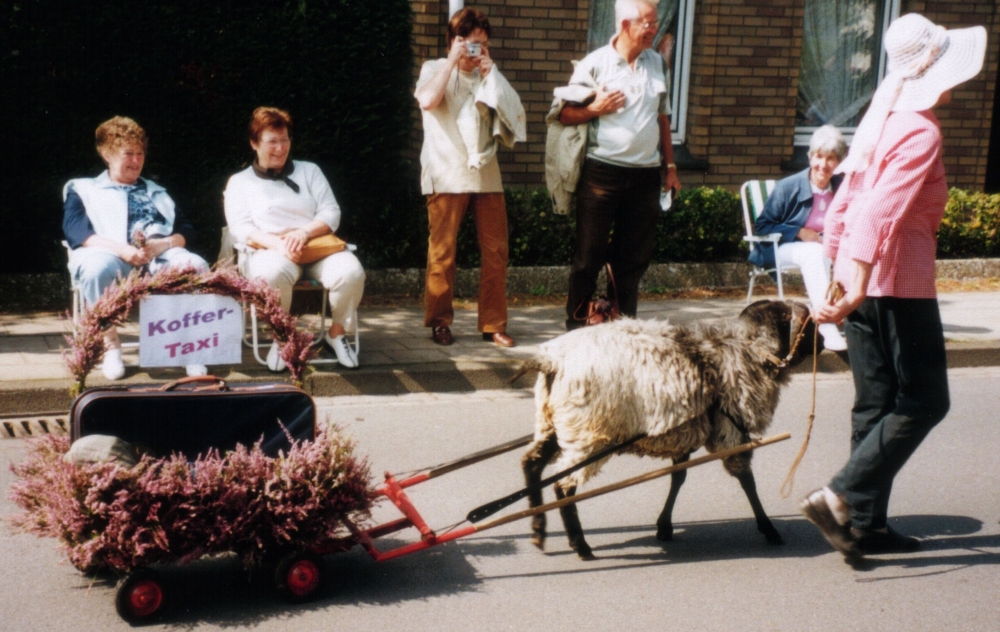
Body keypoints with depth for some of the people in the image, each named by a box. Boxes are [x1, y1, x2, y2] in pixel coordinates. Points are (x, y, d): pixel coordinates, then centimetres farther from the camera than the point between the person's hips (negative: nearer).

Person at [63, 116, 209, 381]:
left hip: (159, 256, 2)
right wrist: (121, 249, -18)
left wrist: (163, 244, -8)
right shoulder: (83, 189, 22)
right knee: (97, 268, -40)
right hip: (108, 253, -2)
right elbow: (75, 231, 2)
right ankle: (110, 347, -24)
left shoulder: (157, 192, 34)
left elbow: (186, 230, 19)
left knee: (196, 265, -31)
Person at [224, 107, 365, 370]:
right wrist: (277, 243, -19)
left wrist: (304, 233, -13)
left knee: (351, 271, -31)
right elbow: (240, 229, 1)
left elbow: (331, 214, 9)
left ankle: (337, 332, -5)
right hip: (269, 250, -2)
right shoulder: (240, 182, 15)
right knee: (272, 273, -40)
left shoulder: (309, 171, 20)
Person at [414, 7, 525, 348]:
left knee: (496, 251, 1)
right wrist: (453, 60, -11)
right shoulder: (435, 69, 6)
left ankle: (493, 324, 8)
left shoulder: (488, 77, 16)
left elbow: (514, 114, 2)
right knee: (442, 252, -2)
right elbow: (427, 101, -17)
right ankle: (439, 321, 9)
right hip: (447, 174, -4)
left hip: (486, 173, 4)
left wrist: (491, 72, -2)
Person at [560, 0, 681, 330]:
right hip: (602, 171, -4)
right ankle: (576, 325, 11)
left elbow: (663, 118, 16)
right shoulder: (594, 64, -4)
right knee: (590, 255, 1)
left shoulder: (658, 63, 9)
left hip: (646, 175, 4)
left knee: (633, 256, 8)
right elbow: (565, 115, -1)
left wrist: (670, 165, 13)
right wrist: (594, 109, -17)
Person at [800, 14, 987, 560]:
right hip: (899, 281, -9)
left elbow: (845, 202, 15)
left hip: (861, 279, 9)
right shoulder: (922, 132, -14)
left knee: (875, 404, 13)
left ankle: (866, 524, 17)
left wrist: (838, 267, 21)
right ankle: (840, 497, -6)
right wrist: (857, 290, -31)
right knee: (923, 402, 1)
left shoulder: (881, 123, 12)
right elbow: (883, 212, -25)